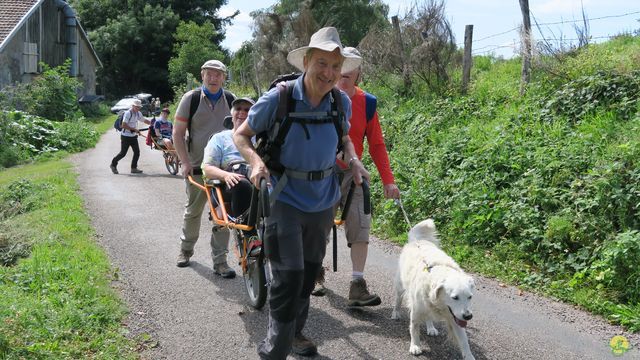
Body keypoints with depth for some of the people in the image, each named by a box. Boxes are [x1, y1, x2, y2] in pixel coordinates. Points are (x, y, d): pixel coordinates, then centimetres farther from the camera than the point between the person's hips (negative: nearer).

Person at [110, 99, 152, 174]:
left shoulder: (138, 113, 7)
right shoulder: (128, 113, -17)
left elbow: (144, 120, 20)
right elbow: (124, 125, -23)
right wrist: (134, 129, -22)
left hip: (133, 136, 7)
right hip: (126, 136, -7)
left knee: (137, 152, 0)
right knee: (123, 153, -2)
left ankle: (134, 168, 8)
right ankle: (113, 164, 18)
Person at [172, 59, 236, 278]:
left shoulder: (231, 100, 6)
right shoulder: (191, 98, -1)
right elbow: (178, 133, -1)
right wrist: (185, 162, -10)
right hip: (197, 167, -1)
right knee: (193, 210, 12)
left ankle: (220, 261, 5)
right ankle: (186, 250, 32)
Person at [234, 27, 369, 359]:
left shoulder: (342, 102, -4)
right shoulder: (278, 98, -16)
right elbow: (241, 134, -4)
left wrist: (353, 159, -5)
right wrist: (256, 161, -23)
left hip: (323, 203, 5)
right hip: (286, 200, -5)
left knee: (309, 274, 19)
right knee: (288, 277, -10)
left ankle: (295, 332, 41)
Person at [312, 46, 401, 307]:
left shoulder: (366, 102, 0)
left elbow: (376, 144, 3)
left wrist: (388, 180, -2)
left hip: (352, 173, 1)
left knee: (360, 225, -11)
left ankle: (357, 286, -11)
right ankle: (317, 273, 32)